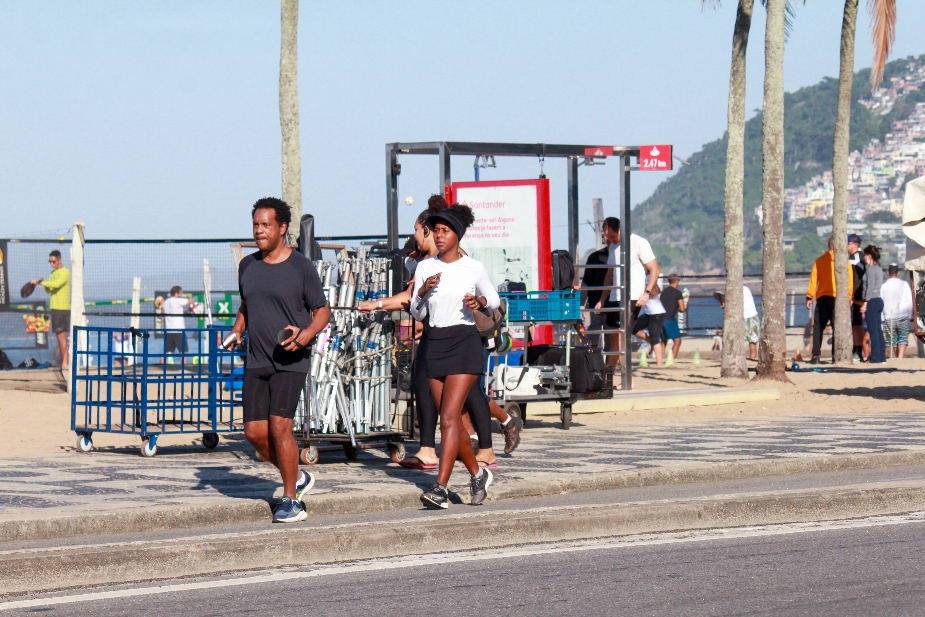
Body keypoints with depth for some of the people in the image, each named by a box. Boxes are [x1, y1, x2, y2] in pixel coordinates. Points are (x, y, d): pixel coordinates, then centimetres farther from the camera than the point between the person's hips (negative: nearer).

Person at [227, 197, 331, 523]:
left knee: (279, 426, -15)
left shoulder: (301, 267, -5)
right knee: (254, 432, 0)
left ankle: (291, 502, -5)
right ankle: (296, 478, 24)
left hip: (290, 361, -6)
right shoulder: (247, 266, 11)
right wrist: (237, 328, 6)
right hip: (256, 361, 6)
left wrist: (306, 334, -18)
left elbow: (323, 310, 0)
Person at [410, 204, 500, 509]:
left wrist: (480, 301, -8)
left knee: (449, 416, -15)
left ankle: (441, 488, -20)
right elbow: (416, 312, 8)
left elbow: (494, 299, 14)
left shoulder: (474, 268, -1)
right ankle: (477, 473, 32)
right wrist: (423, 292, -12)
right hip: (435, 343, 4)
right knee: (451, 420, 10)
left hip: (465, 342, -4)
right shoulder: (425, 268, 6)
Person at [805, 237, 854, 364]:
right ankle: (836, 355, -6)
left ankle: (815, 356, 0)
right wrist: (848, 297, 12)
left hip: (823, 298, 1)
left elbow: (813, 279, 4)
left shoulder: (820, 261, 4)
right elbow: (850, 282, 4)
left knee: (818, 327, 7)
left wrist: (809, 297, 8)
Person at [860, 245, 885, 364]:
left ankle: (875, 358, -7)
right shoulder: (879, 268, 15)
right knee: (878, 330, 10)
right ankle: (882, 357, 10)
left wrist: (865, 303, -14)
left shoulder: (871, 269, -11)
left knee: (873, 330, -7)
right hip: (879, 300, 9)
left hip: (872, 301, -9)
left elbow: (870, 287, -16)